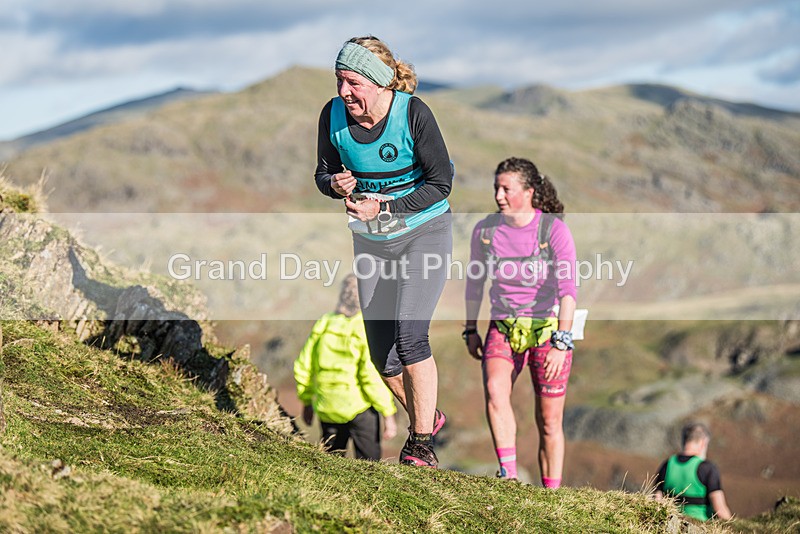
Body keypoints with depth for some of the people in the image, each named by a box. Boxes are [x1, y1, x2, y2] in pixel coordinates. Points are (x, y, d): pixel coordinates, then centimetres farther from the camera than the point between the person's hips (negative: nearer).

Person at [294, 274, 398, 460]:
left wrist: (307, 401, 22)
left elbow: (303, 368, 8)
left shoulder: (324, 325, 4)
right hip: (359, 409, -5)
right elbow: (372, 376, -17)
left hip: (327, 409, 5)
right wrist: (388, 414, -11)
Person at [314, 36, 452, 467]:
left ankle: (422, 442, -7)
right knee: (381, 354, 6)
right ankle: (426, 417, 32)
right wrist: (337, 184, -20)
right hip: (371, 241, 5)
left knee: (408, 335, -20)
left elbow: (440, 183, -16)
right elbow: (324, 172, 4)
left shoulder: (413, 113, -21)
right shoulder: (333, 115, -10)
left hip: (424, 231, -5)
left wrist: (384, 207, -25)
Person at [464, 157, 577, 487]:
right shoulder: (485, 230, -2)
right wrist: (471, 330, 16)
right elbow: (475, 282, 14)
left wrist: (561, 344, -27)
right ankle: (508, 476, -31)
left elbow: (568, 289, -19)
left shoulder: (554, 230, -13)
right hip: (503, 329, 2)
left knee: (549, 421, 1)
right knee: (494, 389, -28)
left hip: (547, 329, -2)